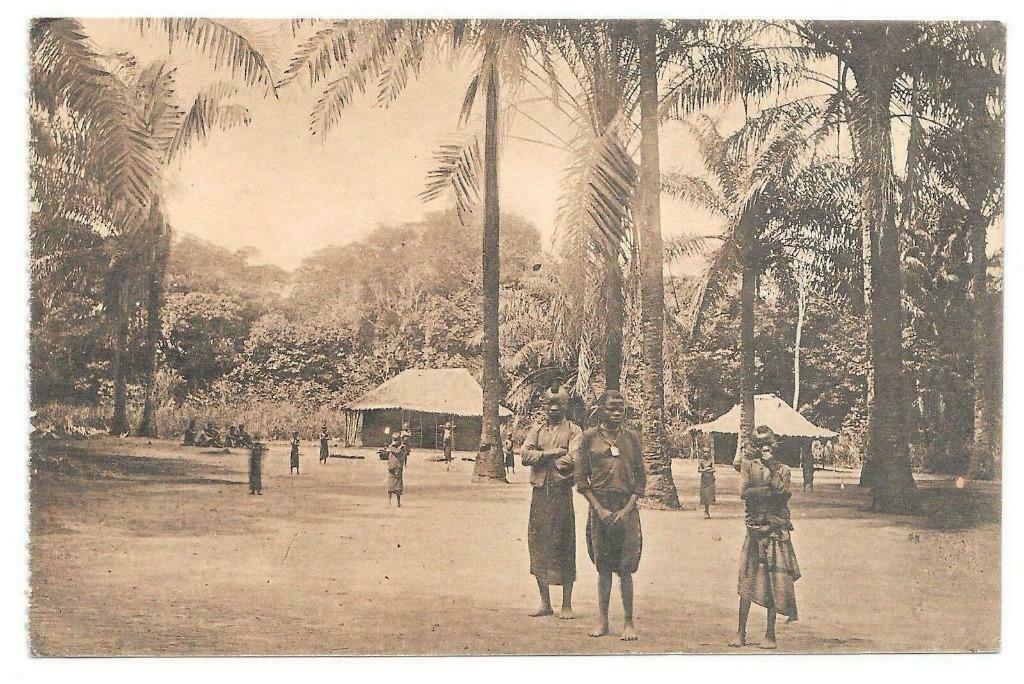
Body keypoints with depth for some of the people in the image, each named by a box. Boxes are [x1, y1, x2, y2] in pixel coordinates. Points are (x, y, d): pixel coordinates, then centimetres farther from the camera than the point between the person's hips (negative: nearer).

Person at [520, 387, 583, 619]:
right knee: (537, 543, 4)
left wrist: (541, 457, -4)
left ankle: (566, 605, 6)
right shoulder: (536, 430, 15)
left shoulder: (573, 431, 4)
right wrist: (551, 453, -12)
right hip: (540, 492, 4)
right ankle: (545, 603, 14)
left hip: (562, 492, -4)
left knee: (563, 546, -3)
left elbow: (572, 460, -12)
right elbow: (525, 455, 0)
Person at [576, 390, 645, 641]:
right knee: (603, 567, 5)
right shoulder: (589, 437, 3)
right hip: (599, 506, 0)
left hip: (626, 507, 0)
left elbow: (641, 478, 5)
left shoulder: (631, 437, 5)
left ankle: (629, 623, 6)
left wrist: (627, 509, -6)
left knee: (625, 568, -1)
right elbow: (581, 479, 2)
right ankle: (603, 621, 14)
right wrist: (599, 509, -7)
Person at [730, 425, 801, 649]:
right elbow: (744, 493, -7)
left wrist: (772, 468, -11)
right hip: (755, 528, 0)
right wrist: (770, 490, -10)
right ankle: (741, 633, 6)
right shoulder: (748, 465, 7)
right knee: (747, 580, -1)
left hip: (777, 530, 0)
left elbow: (784, 494, -9)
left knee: (774, 582, -1)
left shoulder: (783, 469, 8)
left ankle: (770, 635, 6)